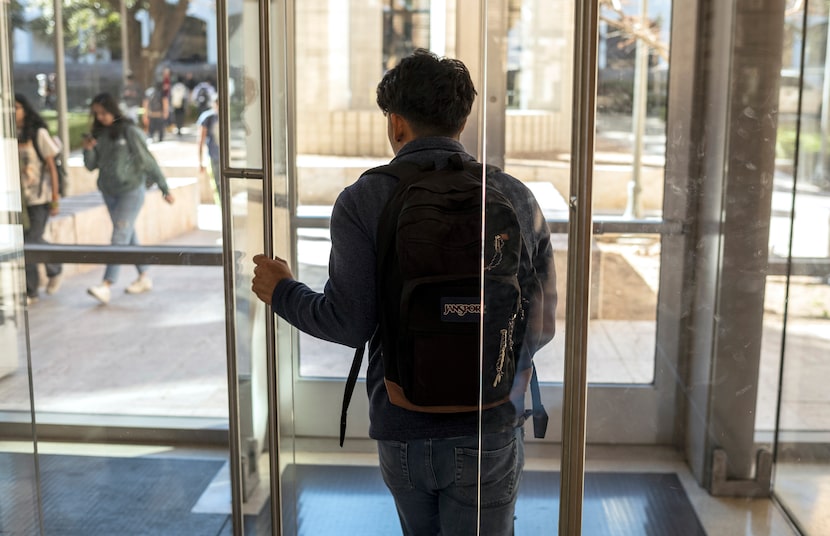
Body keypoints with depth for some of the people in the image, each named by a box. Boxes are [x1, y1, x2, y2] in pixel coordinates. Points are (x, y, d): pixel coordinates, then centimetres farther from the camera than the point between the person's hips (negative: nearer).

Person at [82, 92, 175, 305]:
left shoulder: (129, 131, -10)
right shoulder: (98, 134, 7)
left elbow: (148, 160, -7)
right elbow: (91, 165, 8)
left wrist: (164, 187, -4)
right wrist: (88, 149, -13)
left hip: (131, 190, -7)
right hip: (109, 192, 7)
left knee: (120, 236, -12)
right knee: (128, 235, 13)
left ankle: (106, 286, -19)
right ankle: (143, 277, 25)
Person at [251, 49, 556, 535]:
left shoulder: (363, 202, -9)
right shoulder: (517, 198, -3)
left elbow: (349, 324, -13)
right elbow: (542, 325, 0)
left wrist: (283, 292, 5)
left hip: (402, 429, 0)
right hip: (488, 428, 0)